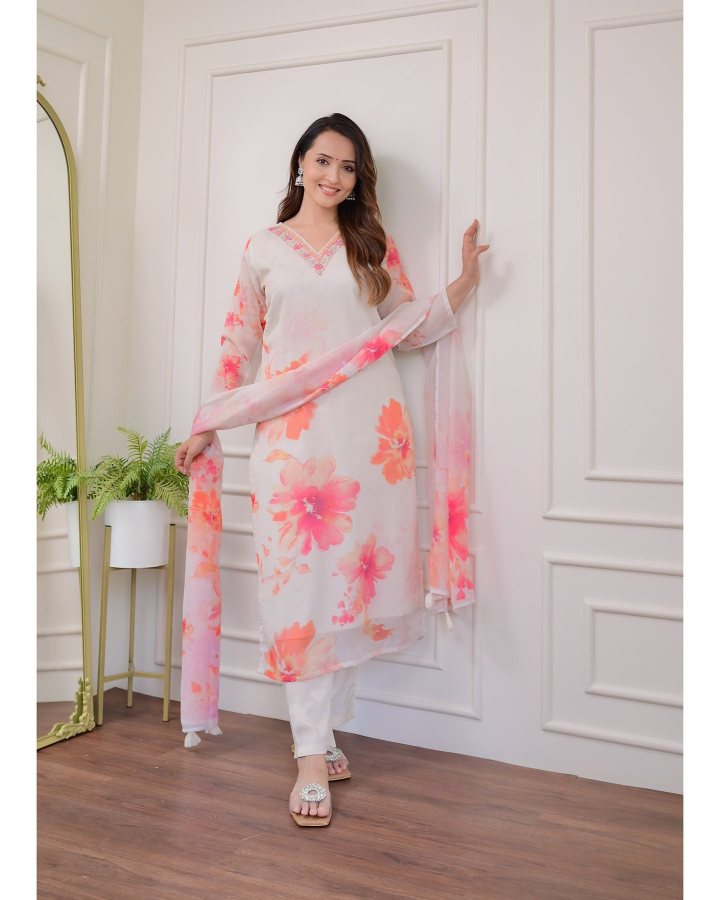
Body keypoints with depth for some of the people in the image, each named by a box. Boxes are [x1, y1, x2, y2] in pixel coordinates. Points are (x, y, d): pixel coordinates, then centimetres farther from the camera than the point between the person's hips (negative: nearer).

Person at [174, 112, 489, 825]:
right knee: (299, 581, -6)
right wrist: (207, 429, 9)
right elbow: (240, 345, 13)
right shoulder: (264, 248, 13)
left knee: (354, 574, 0)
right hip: (291, 432, -1)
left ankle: (323, 725, 16)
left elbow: (412, 331, 15)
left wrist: (464, 282, 1)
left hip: (370, 429, 2)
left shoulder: (374, 247, 16)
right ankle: (312, 757, 1)